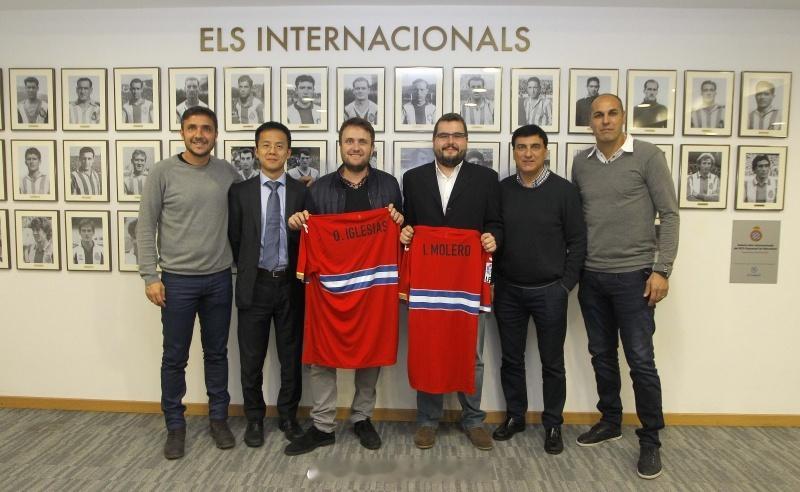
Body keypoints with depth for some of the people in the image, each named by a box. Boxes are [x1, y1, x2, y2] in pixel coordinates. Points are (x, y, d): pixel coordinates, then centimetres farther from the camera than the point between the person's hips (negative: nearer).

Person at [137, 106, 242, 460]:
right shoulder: (163, 172, -5)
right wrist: (150, 276, -9)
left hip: (219, 278, 2)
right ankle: (175, 425, 26)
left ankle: (218, 418, 29)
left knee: (217, 353, 14)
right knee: (175, 357, 9)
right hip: (177, 280, -2)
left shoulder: (227, 172, 3)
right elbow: (145, 227, -4)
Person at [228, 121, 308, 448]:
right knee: (251, 359, 10)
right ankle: (254, 418, 28)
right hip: (255, 285, 0)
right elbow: (234, 238, 6)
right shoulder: (240, 192, 2)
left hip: (290, 285, 0)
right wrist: (246, 272, 6)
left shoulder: (301, 192, 1)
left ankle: (288, 416, 28)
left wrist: (302, 274, -4)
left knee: (291, 356, 11)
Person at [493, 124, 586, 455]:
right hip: (508, 290, 3)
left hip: (549, 291, -2)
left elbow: (577, 242, -3)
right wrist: (492, 281, 2)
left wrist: (566, 285, -6)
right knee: (511, 359, 13)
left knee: (552, 362, 9)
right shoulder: (502, 189, 3)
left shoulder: (563, 190, -5)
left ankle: (553, 424, 25)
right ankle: (515, 416, 30)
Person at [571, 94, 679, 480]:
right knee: (602, 355, 14)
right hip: (591, 277, 4)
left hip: (634, 275, -4)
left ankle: (650, 440, 16)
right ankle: (610, 421, 32)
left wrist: (661, 270, -12)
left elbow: (669, 214, -6)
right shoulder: (581, 163, 7)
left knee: (640, 360, 0)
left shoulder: (648, 156, -5)